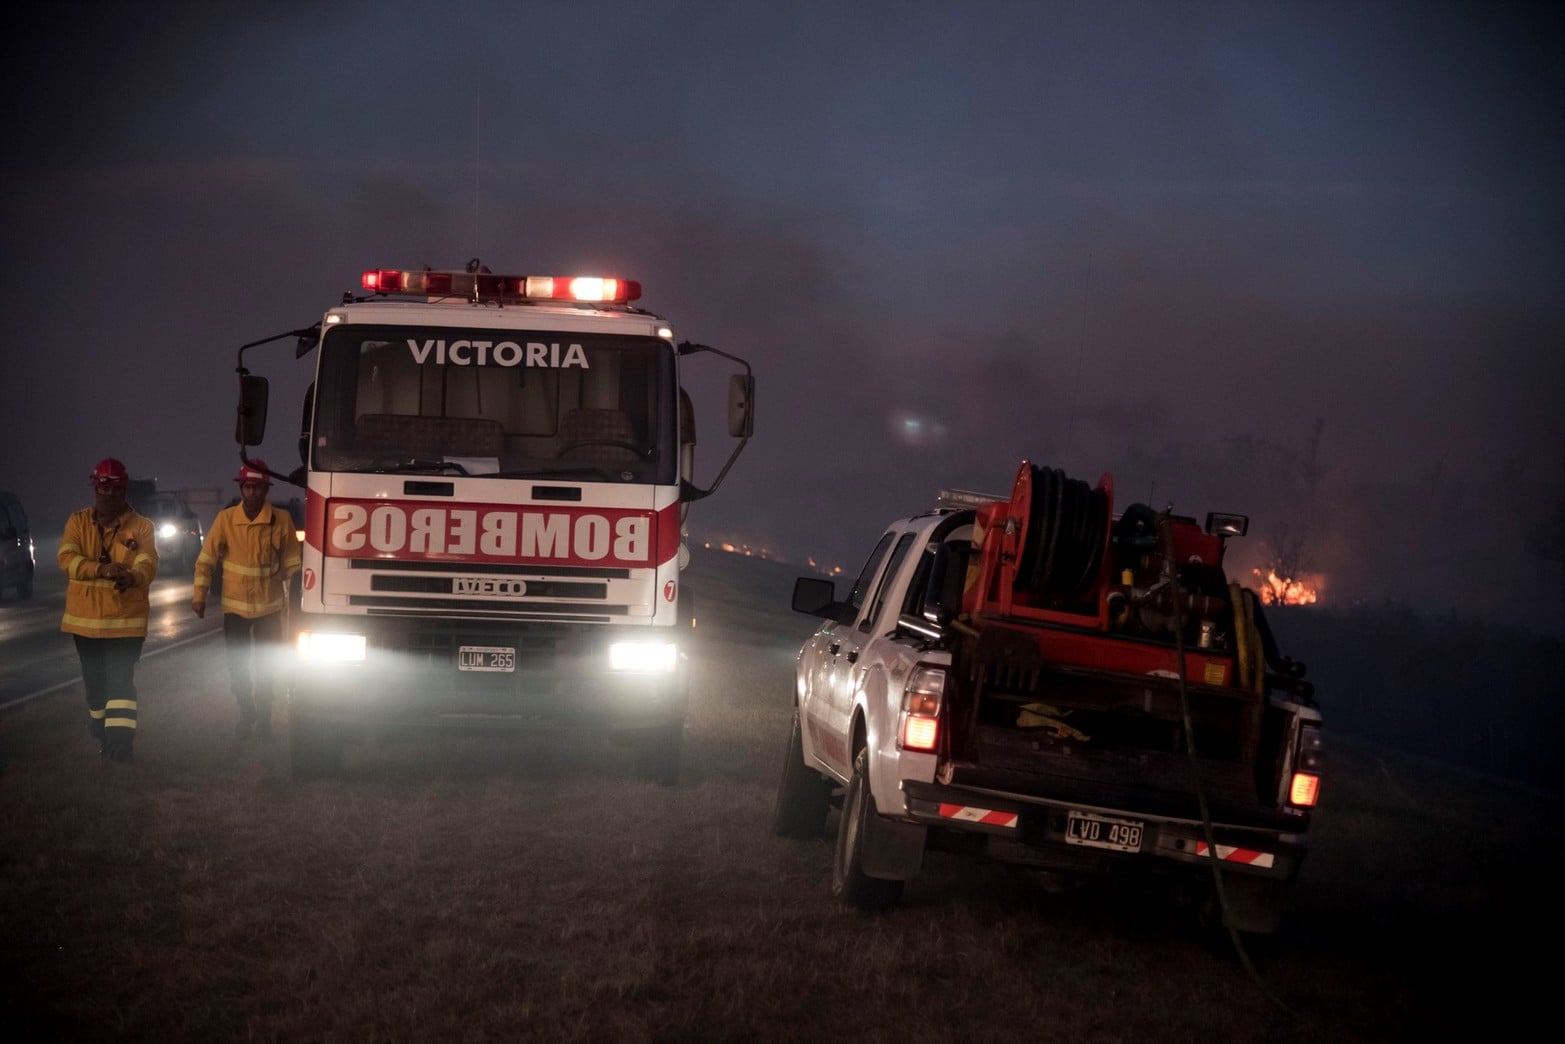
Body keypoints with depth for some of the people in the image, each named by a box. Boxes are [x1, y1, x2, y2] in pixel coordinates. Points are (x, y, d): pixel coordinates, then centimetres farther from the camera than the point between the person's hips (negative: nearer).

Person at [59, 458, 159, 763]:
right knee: (94, 680, 15)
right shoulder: (78, 522, 2)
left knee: (121, 680, -12)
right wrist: (103, 569, -30)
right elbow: (67, 559, -13)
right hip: (86, 619, 3)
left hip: (126, 620, -3)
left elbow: (148, 566, -16)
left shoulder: (141, 527, -2)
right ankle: (101, 732, 35)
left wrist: (132, 577, -41)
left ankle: (120, 738, -14)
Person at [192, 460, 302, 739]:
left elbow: (292, 564, 0)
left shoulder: (281, 521, -7)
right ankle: (246, 714, 24)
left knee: (266, 667, 5)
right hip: (234, 607, 1)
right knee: (237, 665, 6)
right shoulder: (225, 519, -5)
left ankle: (263, 718, 19)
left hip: (269, 608, -1)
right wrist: (199, 595, -2)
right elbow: (206, 559, 1)